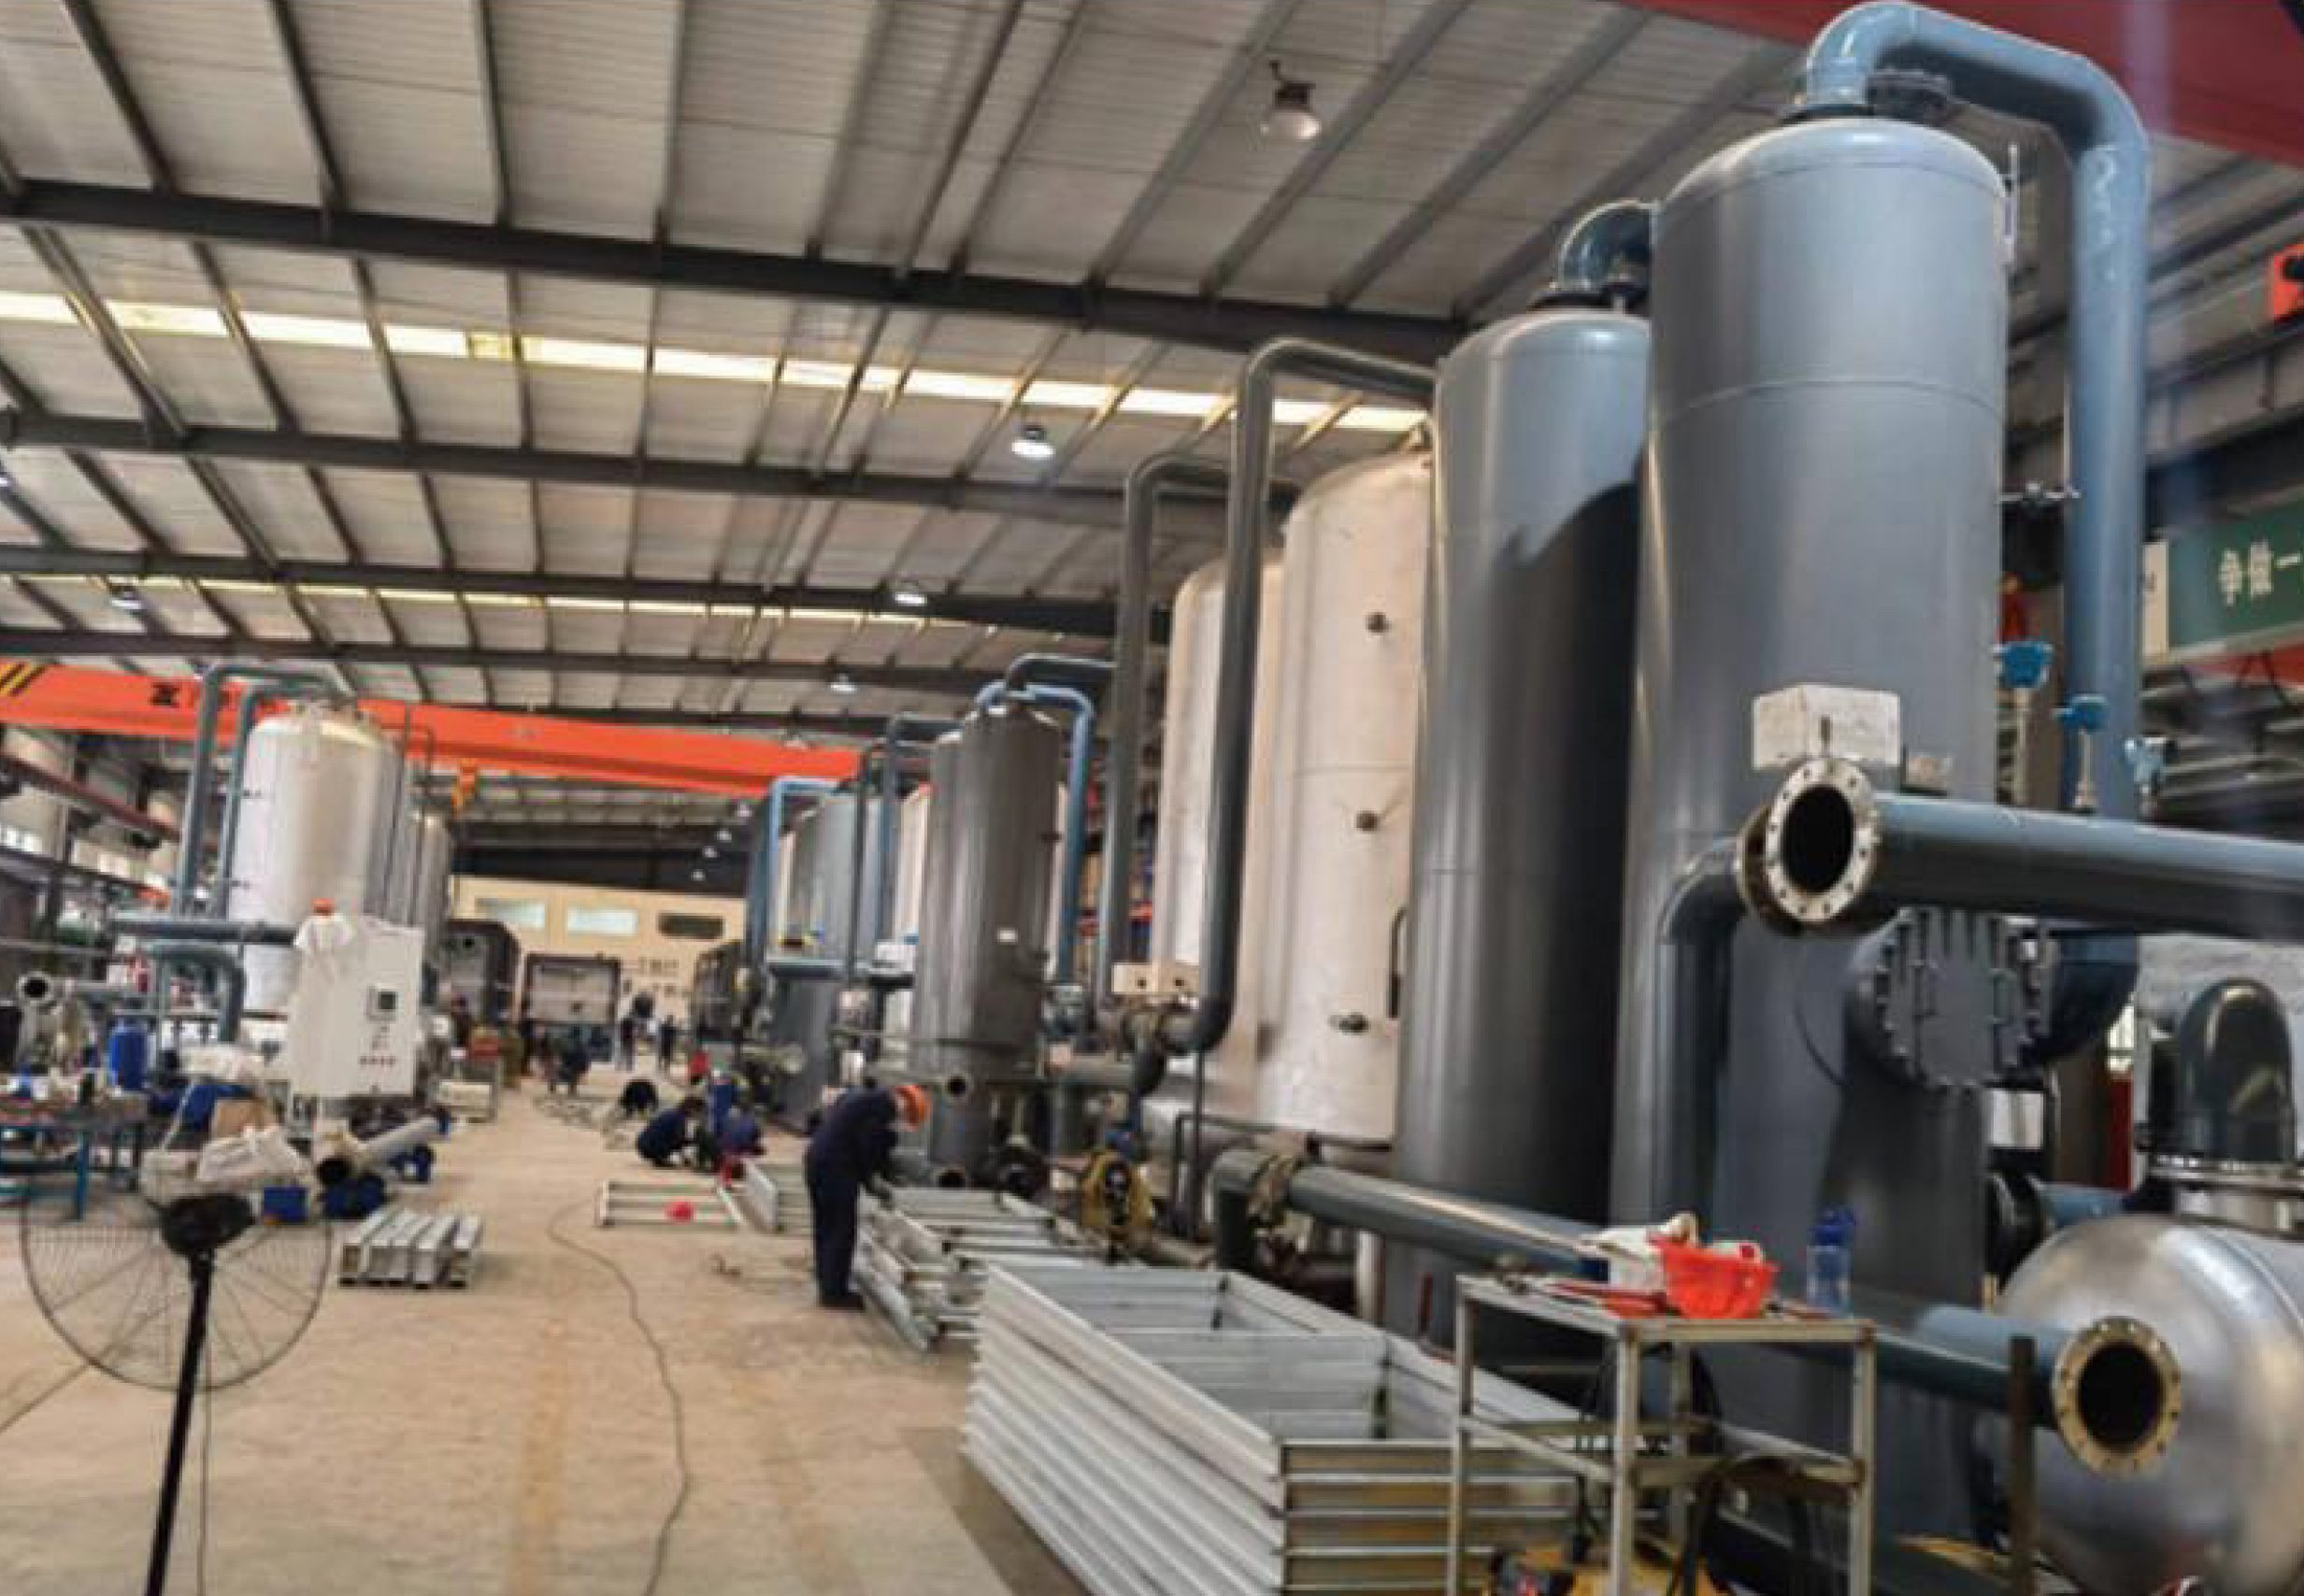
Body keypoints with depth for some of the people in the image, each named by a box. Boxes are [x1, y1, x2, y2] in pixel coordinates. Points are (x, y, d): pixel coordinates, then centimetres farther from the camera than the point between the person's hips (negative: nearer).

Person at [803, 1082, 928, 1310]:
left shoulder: (863, 1096, 21)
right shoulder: (884, 1104, -8)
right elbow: (869, 1145, -14)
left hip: (817, 1158, 10)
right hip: (837, 1166, -10)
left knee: (826, 1229, 15)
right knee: (842, 1231, -3)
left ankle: (827, 1287, 21)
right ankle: (834, 1292, 0)